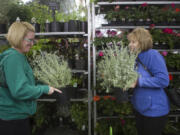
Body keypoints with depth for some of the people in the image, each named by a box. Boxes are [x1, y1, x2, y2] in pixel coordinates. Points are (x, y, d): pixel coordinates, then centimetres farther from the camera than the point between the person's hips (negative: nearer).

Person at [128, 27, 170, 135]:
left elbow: (163, 80, -27)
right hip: (140, 108, 8)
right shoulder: (136, 58, 3)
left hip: (154, 110, -8)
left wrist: (138, 81, -26)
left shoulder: (153, 55, -20)